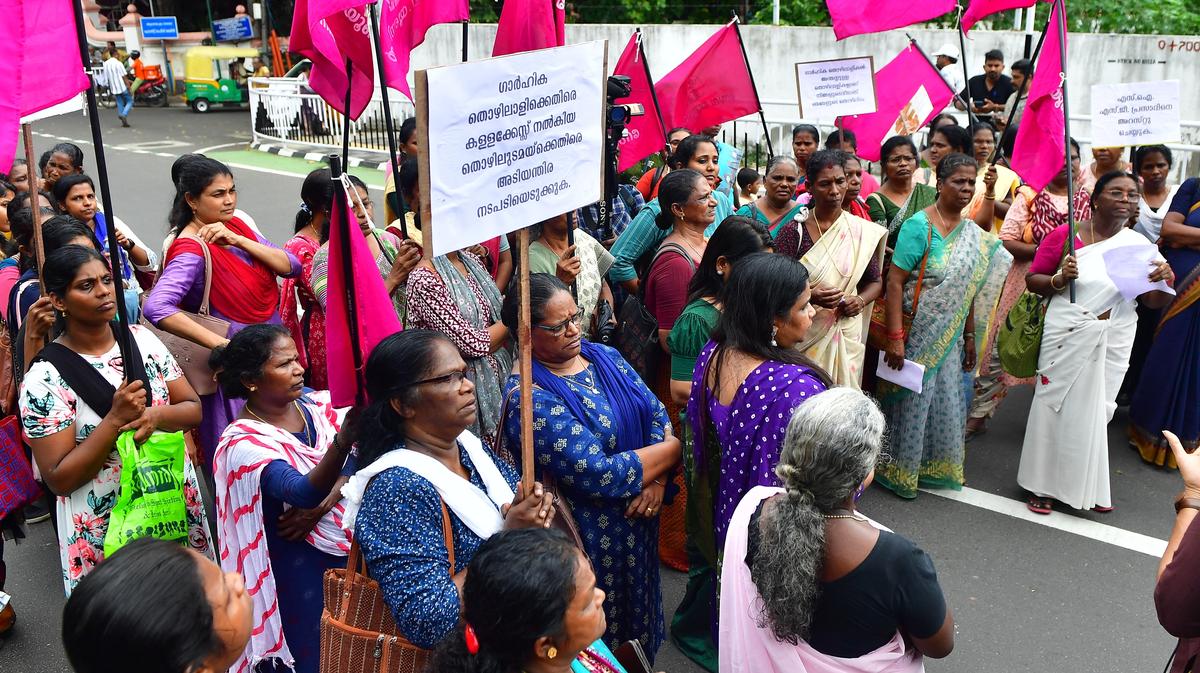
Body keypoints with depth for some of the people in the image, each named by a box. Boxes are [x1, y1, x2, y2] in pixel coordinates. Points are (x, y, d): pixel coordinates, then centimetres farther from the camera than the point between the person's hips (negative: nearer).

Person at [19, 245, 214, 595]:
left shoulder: (142, 339, -2)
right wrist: (115, 419, -25)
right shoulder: (45, 378, -14)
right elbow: (59, 479, -15)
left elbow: (193, 409, 1)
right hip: (106, 528, -4)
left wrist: (157, 416, -20)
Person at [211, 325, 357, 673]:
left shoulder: (313, 402, -3)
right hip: (299, 562, -5)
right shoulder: (243, 441, -20)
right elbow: (305, 492, -35)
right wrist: (343, 441, -53)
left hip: (347, 543, 5)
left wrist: (323, 503, -21)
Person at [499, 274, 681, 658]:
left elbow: (658, 414, 0)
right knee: (605, 639, 14)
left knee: (641, 619, 25)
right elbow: (597, 475, -28)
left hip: (638, 518, 7)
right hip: (590, 536, -7)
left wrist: (657, 479, -17)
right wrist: (673, 450, -18)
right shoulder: (528, 398, -24)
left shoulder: (604, 357, 0)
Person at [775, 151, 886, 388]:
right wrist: (809, 296, -23)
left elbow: (875, 281, 11)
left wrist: (860, 301, -9)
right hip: (804, 333, -2)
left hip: (847, 334, 3)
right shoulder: (795, 231, -6)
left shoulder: (862, 231, 2)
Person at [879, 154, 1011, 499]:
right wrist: (895, 338, -23)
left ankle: (933, 466, 32)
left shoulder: (973, 234, 6)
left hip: (950, 337, 6)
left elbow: (968, 290, 13)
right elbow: (895, 282, -19)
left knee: (946, 400, 14)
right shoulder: (919, 225, -15)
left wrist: (969, 336, 13)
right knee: (911, 399, 4)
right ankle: (897, 470, 21)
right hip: (917, 334, -6)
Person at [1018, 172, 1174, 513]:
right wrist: (1059, 279, -22)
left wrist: (1165, 281, -14)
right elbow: (1032, 280, -2)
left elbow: (1154, 301, 7)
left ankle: (1089, 485, 29)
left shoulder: (1140, 246, 3)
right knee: (1055, 407, 3)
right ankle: (1044, 484, 18)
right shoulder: (1064, 236, -6)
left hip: (1113, 342, 3)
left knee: (1095, 410, 11)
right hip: (1068, 336, -3)